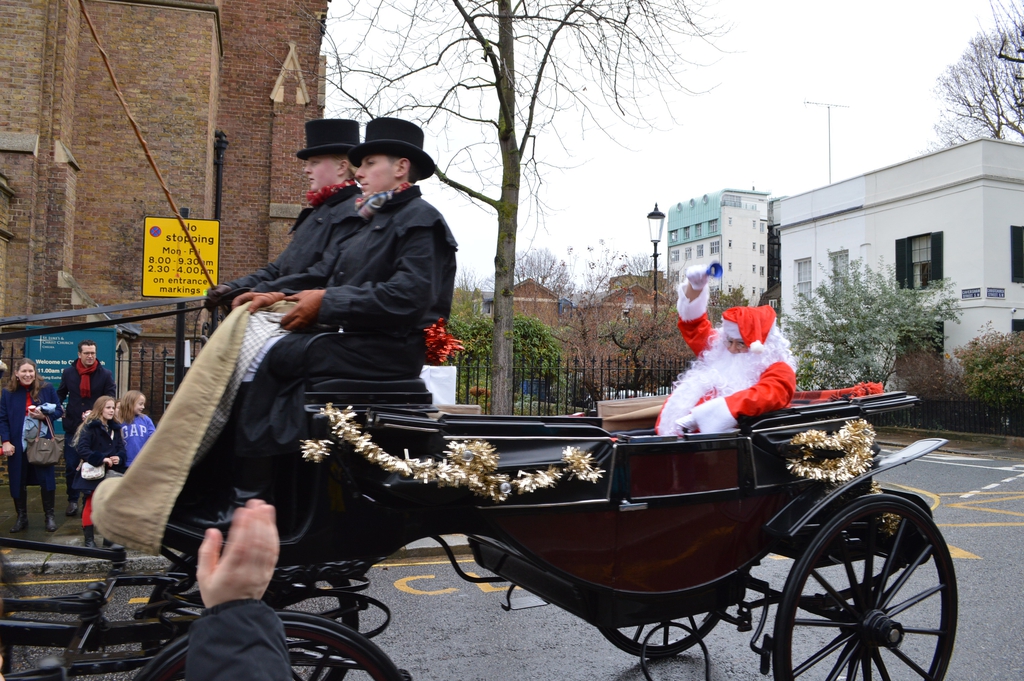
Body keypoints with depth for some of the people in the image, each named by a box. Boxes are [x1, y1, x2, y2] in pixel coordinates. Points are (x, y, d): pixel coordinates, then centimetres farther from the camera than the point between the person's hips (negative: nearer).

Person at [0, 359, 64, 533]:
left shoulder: (47, 388, -2)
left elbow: (59, 411, 2)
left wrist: (44, 415, -18)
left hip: (42, 442, -1)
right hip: (18, 444, 1)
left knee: (46, 478, 2)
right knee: (18, 480, 7)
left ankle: (49, 516, 14)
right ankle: (21, 517, 22)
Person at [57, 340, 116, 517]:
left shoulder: (105, 374, -5)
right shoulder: (68, 372, 2)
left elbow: (110, 401, -5)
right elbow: (60, 394, 13)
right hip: (72, 427, 2)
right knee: (71, 466, 7)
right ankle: (73, 500, 21)